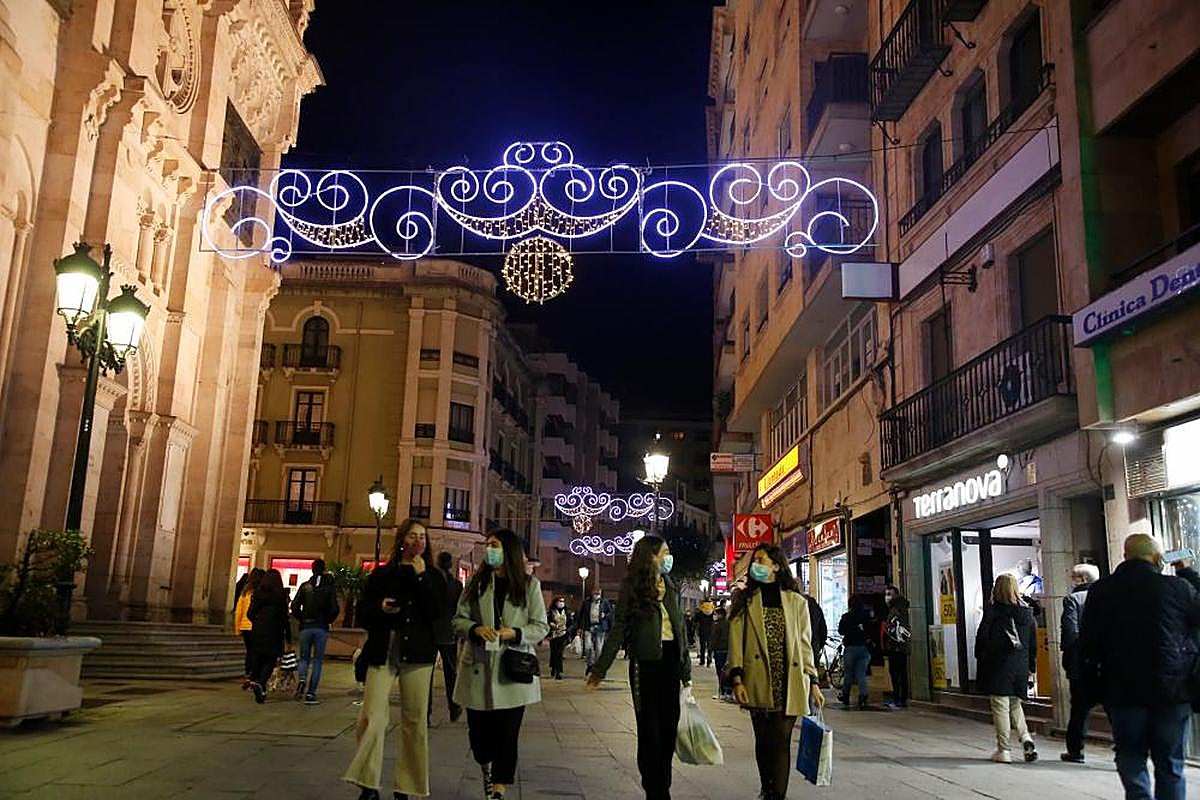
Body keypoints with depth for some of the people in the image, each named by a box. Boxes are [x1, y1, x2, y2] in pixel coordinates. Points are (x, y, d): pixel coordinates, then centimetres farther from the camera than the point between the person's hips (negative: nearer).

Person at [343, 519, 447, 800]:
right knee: (372, 717, -12)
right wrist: (380, 609, -11)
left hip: (417, 655, 0)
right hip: (382, 652, 0)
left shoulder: (433, 577, 9)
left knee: (414, 721, 1)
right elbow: (362, 614, 10)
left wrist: (420, 577, -10)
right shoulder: (381, 574, 10)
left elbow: (437, 612, -7)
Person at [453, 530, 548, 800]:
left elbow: (541, 627, 1)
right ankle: (486, 768, 40)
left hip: (512, 670, -2)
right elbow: (459, 619, 6)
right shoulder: (476, 582, 6)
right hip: (479, 668, 2)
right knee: (478, 728, 9)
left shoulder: (529, 584, 0)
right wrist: (476, 629, -15)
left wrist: (515, 633, -17)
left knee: (507, 733, 0)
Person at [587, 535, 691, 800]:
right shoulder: (632, 586, -3)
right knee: (650, 728, 1)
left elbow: (681, 628, 15)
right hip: (646, 662, -5)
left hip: (671, 661, 5)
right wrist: (600, 668, -5)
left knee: (669, 727, 6)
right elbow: (619, 629, -3)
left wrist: (686, 669, 15)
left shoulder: (670, 586, 11)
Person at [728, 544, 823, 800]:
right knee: (763, 741, 6)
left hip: (789, 684, -1)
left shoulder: (796, 601, 10)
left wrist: (813, 683, 6)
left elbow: (805, 644, 11)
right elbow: (735, 641, 2)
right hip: (758, 682, 1)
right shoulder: (743, 600, 9)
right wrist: (737, 680, -8)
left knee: (780, 741, -6)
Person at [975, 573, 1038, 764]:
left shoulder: (992, 611, -11)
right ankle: (1026, 738, 1)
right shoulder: (1027, 612, 3)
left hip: (998, 665, -5)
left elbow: (982, 637, -7)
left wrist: (980, 658, 9)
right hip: (1020, 666, 5)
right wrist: (1031, 666, 17)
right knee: (1015, 704, 20)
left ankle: (1003, 750, 4)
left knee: (1001, 706, 2)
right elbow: (1033, 642, 9)